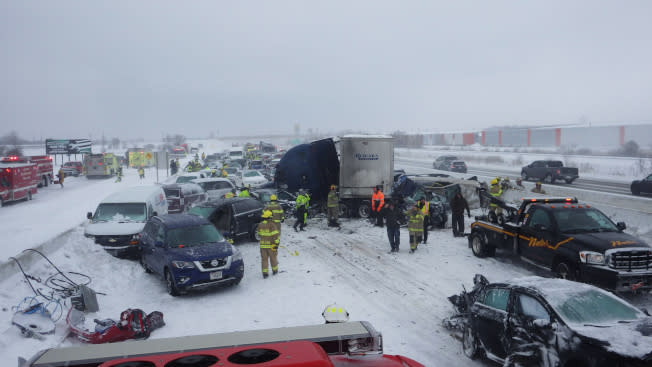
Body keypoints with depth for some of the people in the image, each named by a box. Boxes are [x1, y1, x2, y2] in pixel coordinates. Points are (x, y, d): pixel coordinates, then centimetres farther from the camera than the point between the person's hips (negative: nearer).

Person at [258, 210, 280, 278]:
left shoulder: (260, 225, 2)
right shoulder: (271, 224, -13)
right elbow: (276, 234, -18)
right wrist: (276, 243, -13)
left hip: (263, 245, 3)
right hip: (271, 245, -3)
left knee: (264, 259, 7)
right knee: (273, 258, 14)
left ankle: (265, 273, 2)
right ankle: (275, 270, 28)